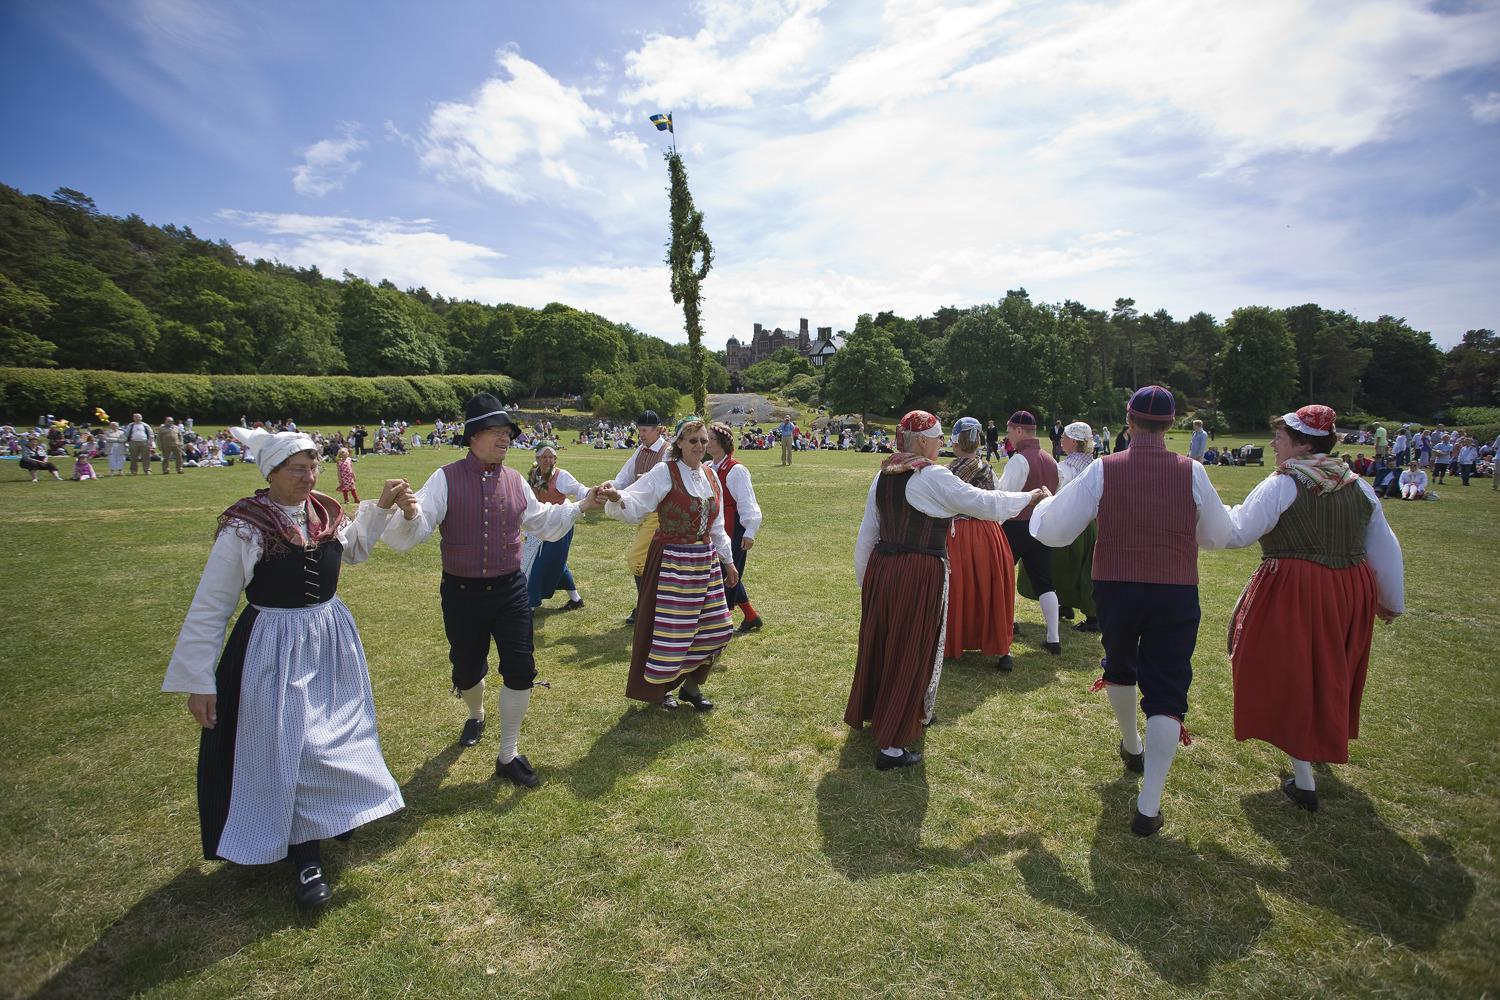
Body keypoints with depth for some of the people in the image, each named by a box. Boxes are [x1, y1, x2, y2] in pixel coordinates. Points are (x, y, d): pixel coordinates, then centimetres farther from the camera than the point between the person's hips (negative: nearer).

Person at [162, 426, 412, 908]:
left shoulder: (325, 512, -2)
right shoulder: (244, 526, -18)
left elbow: (354, 548, 21)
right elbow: (209, 607, -13)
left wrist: (380, 507, 10)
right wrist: (198, 680, -12)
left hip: (333, 639, 6)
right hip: (275, 648, -6)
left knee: (335, 737, 21)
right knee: (285, 750, 3)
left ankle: (330, 815, 47)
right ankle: (304, 856, 21)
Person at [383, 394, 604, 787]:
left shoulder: (514, 481, 2)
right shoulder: (446, 479, -11)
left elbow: (543, 522, 16)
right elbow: (413, 533, -20)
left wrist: (580, 507, 6)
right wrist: (408, 515, -42)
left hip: (510, 590, 3)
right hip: (462, 594, -2)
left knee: (521, 669, 0)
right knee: (468, 670, 16)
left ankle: (508, 756, 18)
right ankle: (476, 716, 52)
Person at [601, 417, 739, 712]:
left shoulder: (710, 477, 7)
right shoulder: (664, 472, -12)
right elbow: (634, 506, -22)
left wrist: (728, 561, 20)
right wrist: (617, 497, -44)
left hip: (706, 561, 7)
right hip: (672, 562, -6)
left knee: (715, 629, 10)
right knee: (669, 628, 3)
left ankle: (691, 685, 30)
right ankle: (659, 688, 26)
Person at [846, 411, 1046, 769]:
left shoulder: (884, 475, 8)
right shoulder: (933, 477, -13)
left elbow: (867, 534, 11)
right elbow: (982, 502, -12)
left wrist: (864, 578, 20)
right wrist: (1031, 496, 3)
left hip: (881, 568, 7)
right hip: (919, 575, -7)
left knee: (880, 645, 23)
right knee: (910, 655, 4)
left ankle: (871, 713, 45)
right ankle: (891, 745, 12)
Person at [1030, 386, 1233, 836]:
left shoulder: (1102, 470, -9)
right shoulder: (1192, 472, -6)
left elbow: (1054, 531, -10)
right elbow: (1218, 536, 7)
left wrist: (1044, 504, 11)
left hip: (1115, 590, 1)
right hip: (1176, 594, 0)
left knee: (1119, 667, 26)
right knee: (1166, 692, 4)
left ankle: (1132, 747, 50)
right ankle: (1148, 806, 0)